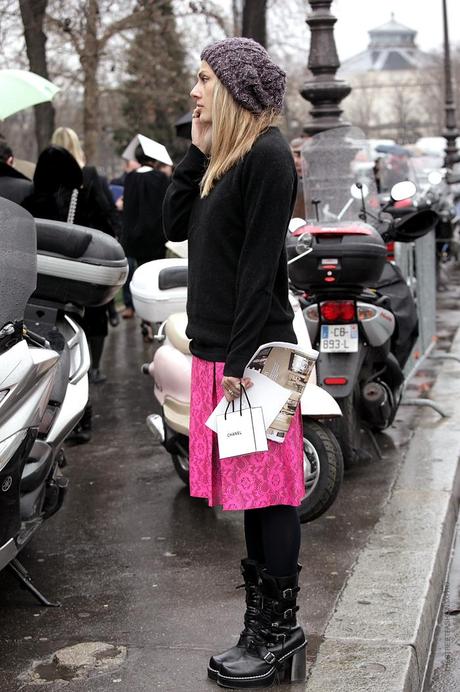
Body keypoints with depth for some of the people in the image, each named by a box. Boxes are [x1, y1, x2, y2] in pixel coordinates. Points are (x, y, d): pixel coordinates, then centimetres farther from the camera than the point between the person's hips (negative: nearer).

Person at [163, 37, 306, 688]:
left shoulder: (267, 155, -12)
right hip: (217, 350, 9)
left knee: (267, 494, 0)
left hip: (250, 353, -9)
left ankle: (279, 634, 11)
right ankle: (264, 631, 22)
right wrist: (198, 150, 4)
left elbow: (260, 266, -17)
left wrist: (241, 360, -19)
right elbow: (175, 225, 10)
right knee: (251, 494, 13)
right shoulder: (225, 158, 15)